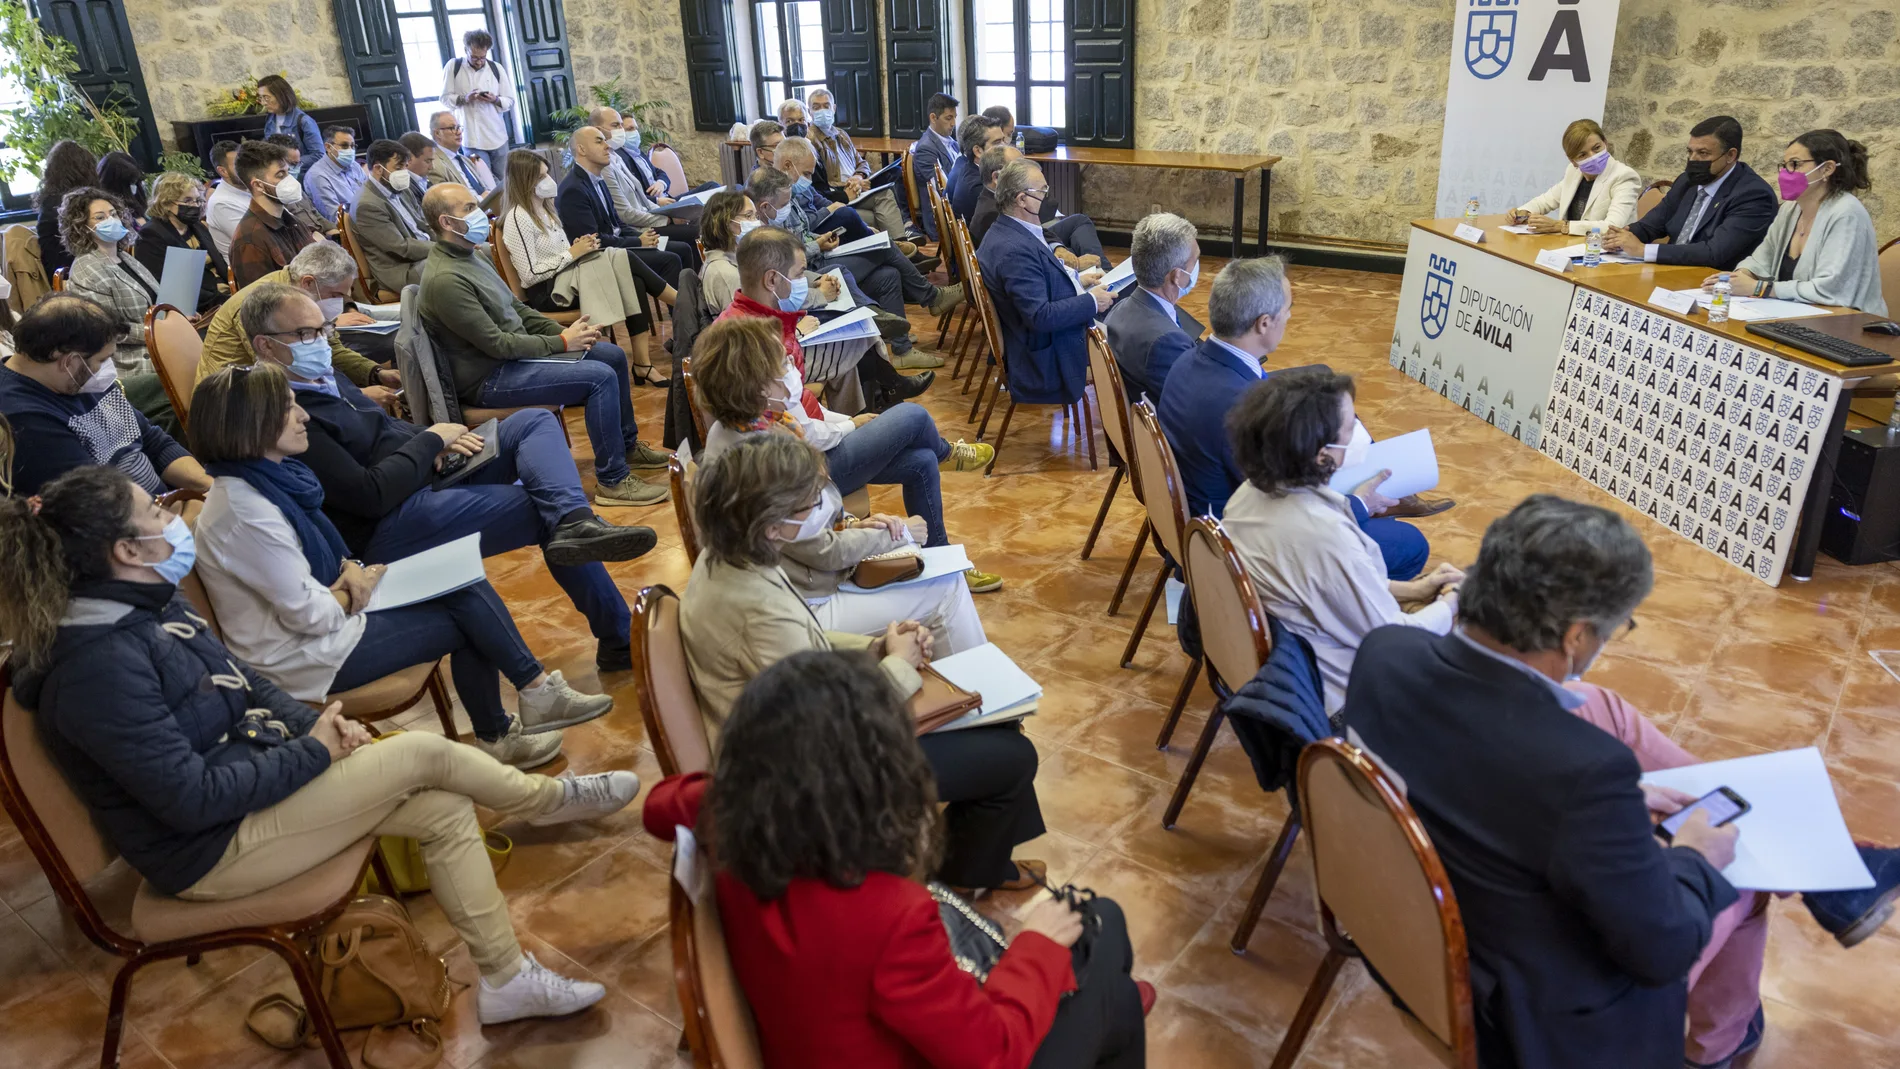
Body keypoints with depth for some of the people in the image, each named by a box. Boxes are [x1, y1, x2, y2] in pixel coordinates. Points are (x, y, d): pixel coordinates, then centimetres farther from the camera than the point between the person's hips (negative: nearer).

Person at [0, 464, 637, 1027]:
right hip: (212, 848, -9)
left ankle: (506, 980, 8)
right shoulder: (100, 666, -27)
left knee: (445, 810, -3)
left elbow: (242, 683, 14)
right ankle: (552, 799, 12)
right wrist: (312, 753, -17)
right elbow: (193, 801, -27)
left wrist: (315, 724, -4)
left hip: (249, 776, 9)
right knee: (423, 753, -15)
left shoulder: (150, 605, 2)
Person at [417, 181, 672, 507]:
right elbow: (497, 344, -24)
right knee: (601, 377, -22)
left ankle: (628, 445, 27)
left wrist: (564, 331, 0)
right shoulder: (445, 280, -23)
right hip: (490, 378, -10)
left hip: (515, 350, 10)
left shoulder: (475, 256, 8)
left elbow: (516, 308, 15)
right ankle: (612, 481, -14)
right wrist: (562, 342, -16)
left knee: (614, 355, 11)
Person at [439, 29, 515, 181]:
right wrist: (464, 98, -16)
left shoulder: (496, 68, 3)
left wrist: (495, 100, -15)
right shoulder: (453, 66, -1)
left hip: (497, 136, 2)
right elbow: (445, 98, 2)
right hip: (472, 138, -2)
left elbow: (510, 102, 6)